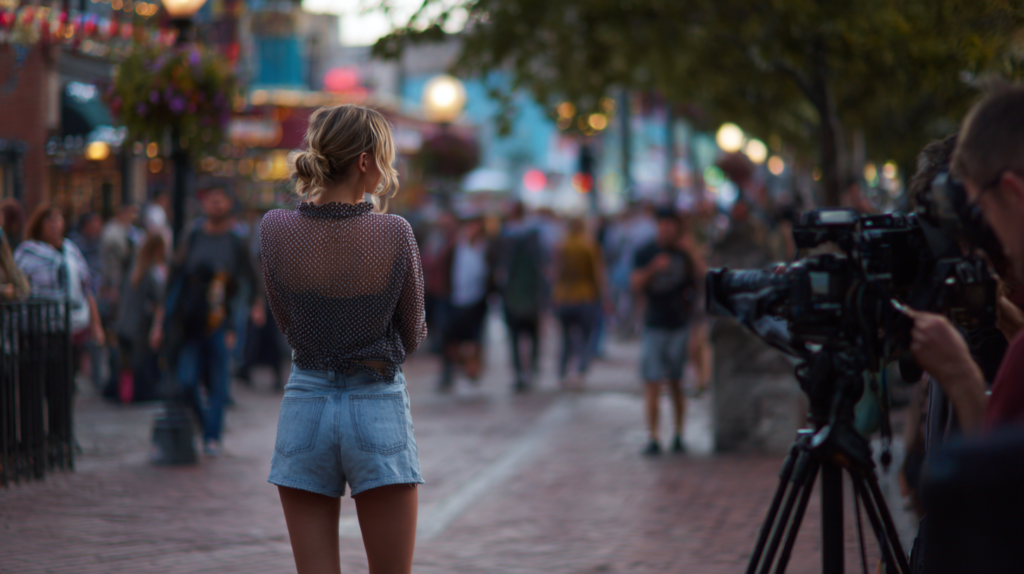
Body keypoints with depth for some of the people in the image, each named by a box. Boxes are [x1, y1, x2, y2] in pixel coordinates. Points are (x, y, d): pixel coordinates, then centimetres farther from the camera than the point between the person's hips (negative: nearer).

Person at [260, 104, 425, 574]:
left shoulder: (275, 230, -6)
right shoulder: (394, 235, -12)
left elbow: (288, 326, 7)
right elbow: (412, 337, 0)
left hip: (305, 406, 2)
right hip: (378, 407, -2)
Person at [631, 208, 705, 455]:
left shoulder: (685, 253, 5)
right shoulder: (646, 253, 4)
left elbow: (702, 276, -7)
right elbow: (635, 284, -4)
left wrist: (689, 252, -14)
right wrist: (653, 268, -19)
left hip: (679, 324, 1)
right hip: (654, 325, -1)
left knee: (676, 384, 8)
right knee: (652, 384, -6)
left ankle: (678, 436, 16)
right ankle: (653, 439, -6)